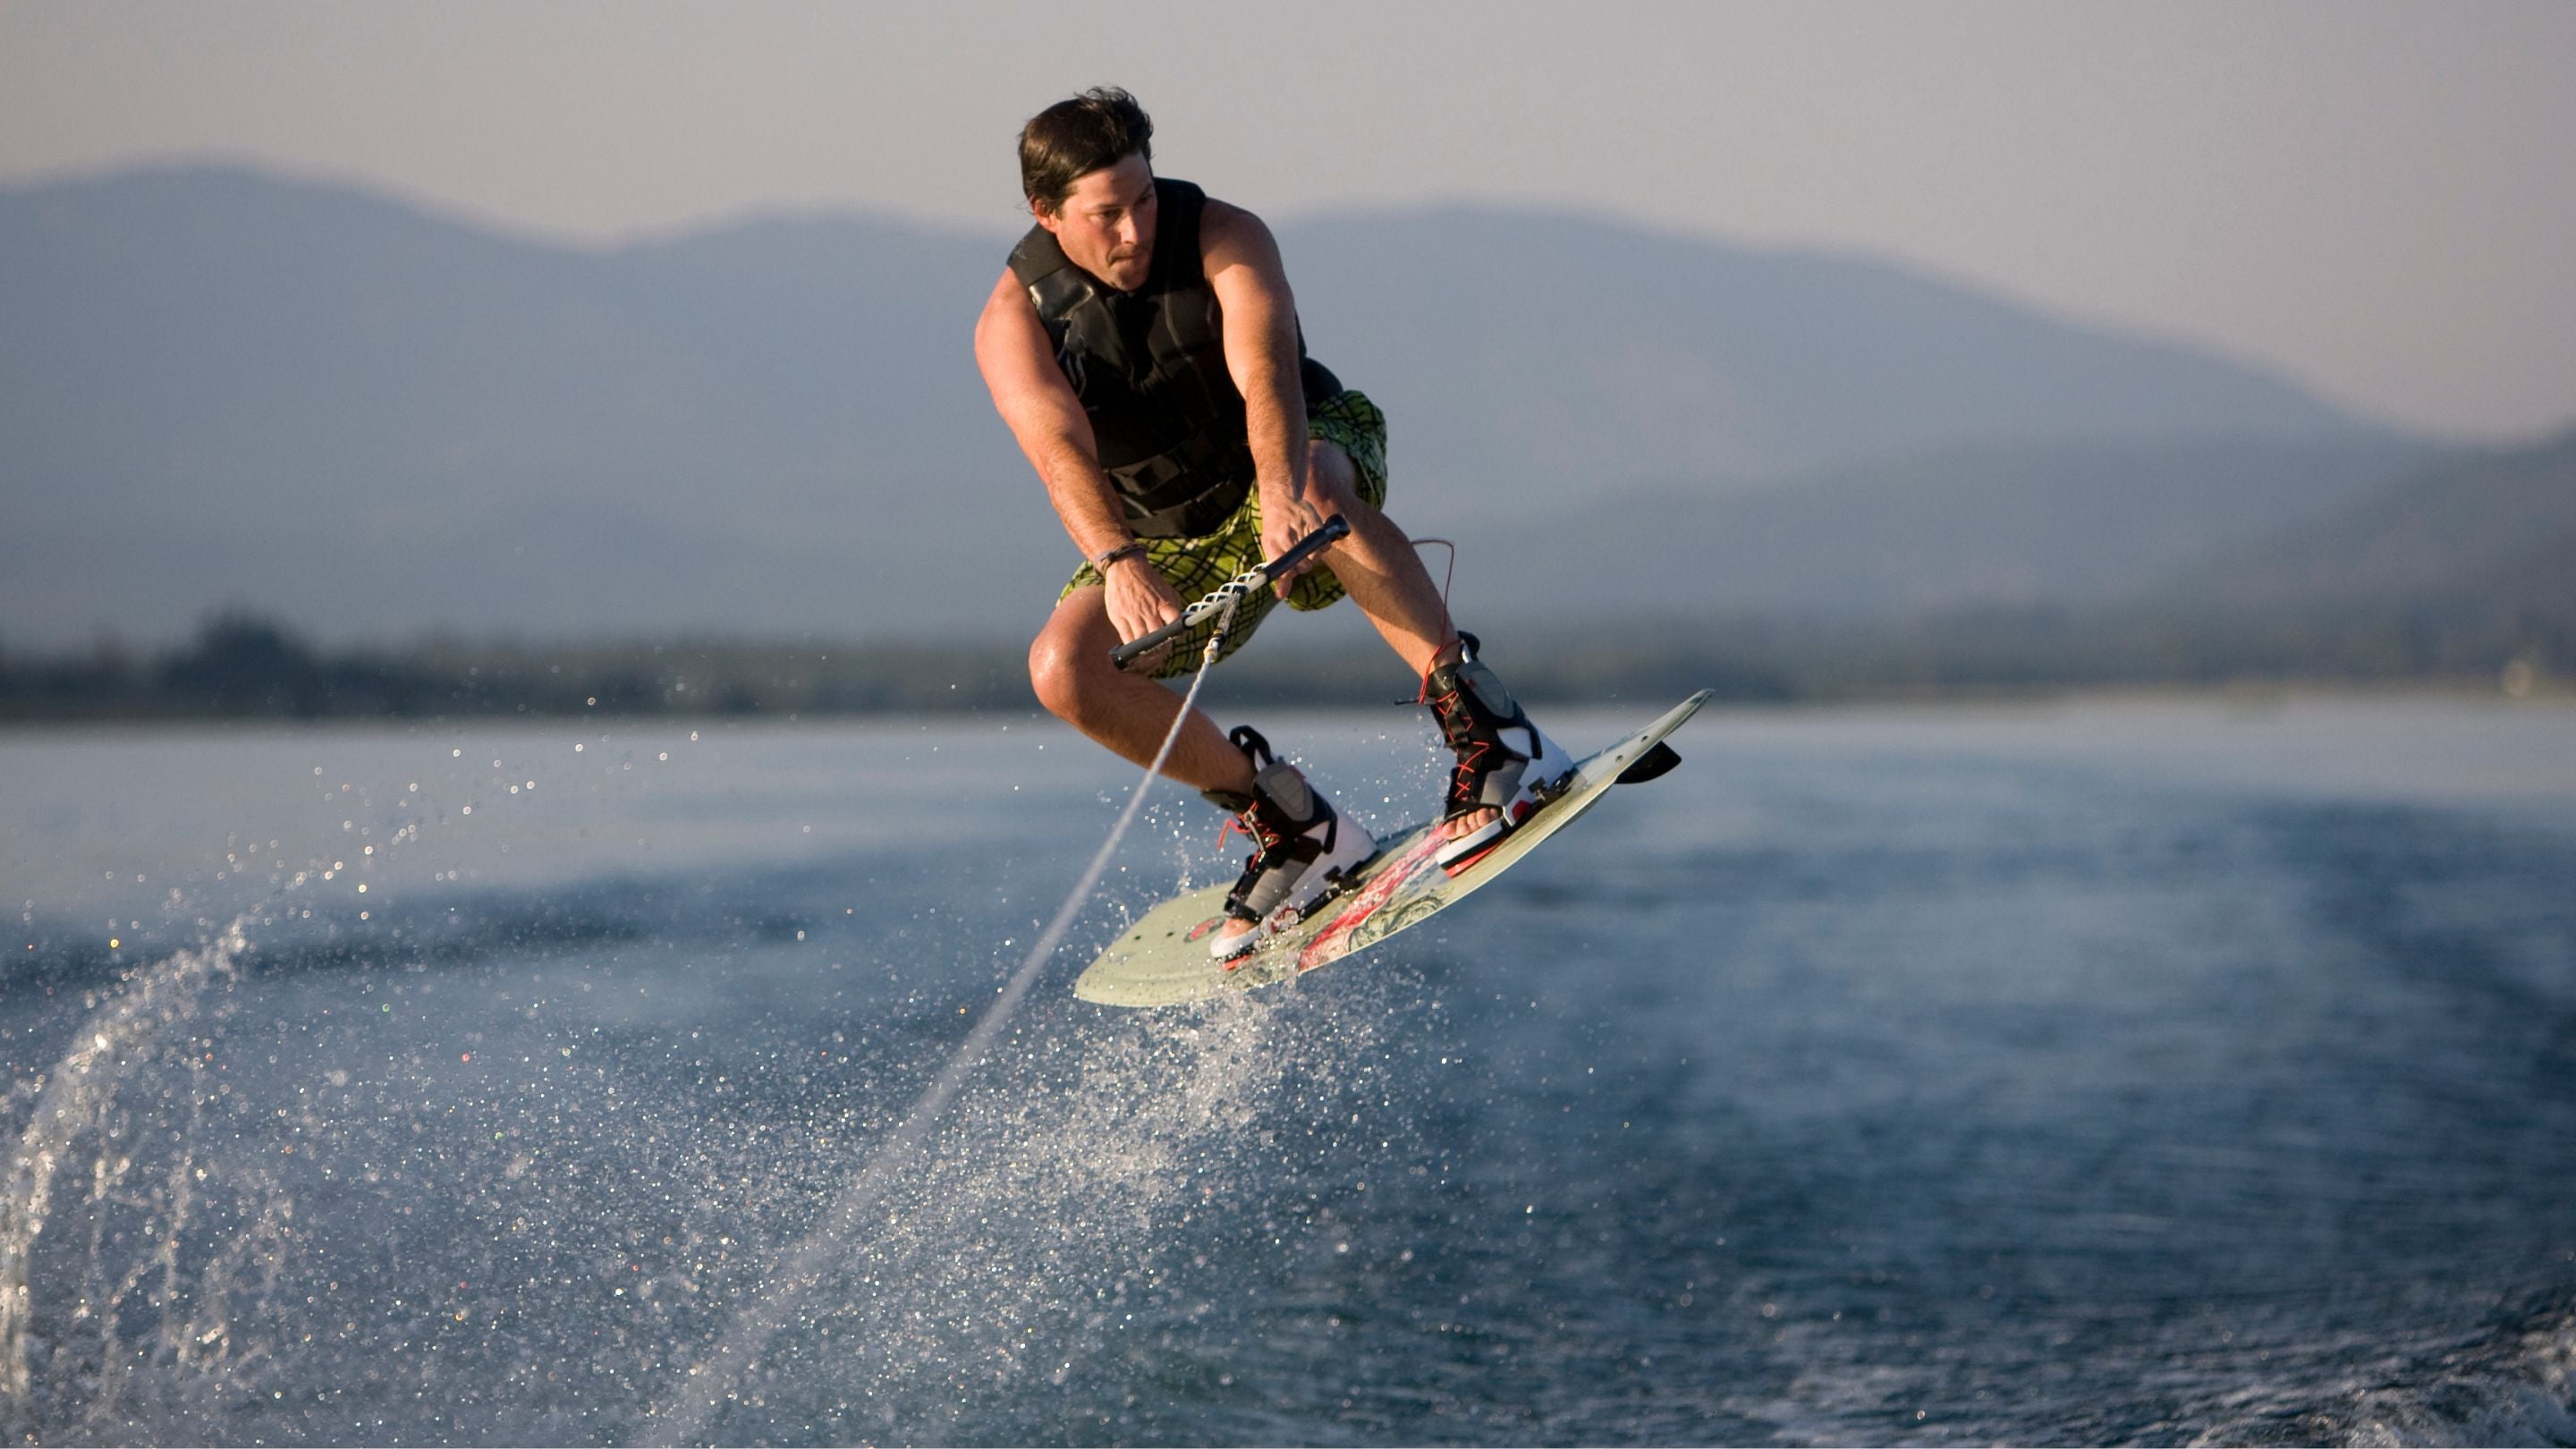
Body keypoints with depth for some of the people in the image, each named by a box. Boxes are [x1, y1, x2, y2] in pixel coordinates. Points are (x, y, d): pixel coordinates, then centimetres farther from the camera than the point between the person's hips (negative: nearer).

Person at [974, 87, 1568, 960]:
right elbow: (1059, 451, -34)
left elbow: (1266, 373, -38)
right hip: (1171, 537, 3)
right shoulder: (1013, 323, -16)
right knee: (1063, 670, -20)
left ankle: (1488, 728, -41)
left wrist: (1281, 492, -59)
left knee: (1309, 484, -40)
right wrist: (1119, 562, -54)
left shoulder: (1225, 239, -20)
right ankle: (1290, 823, -6)